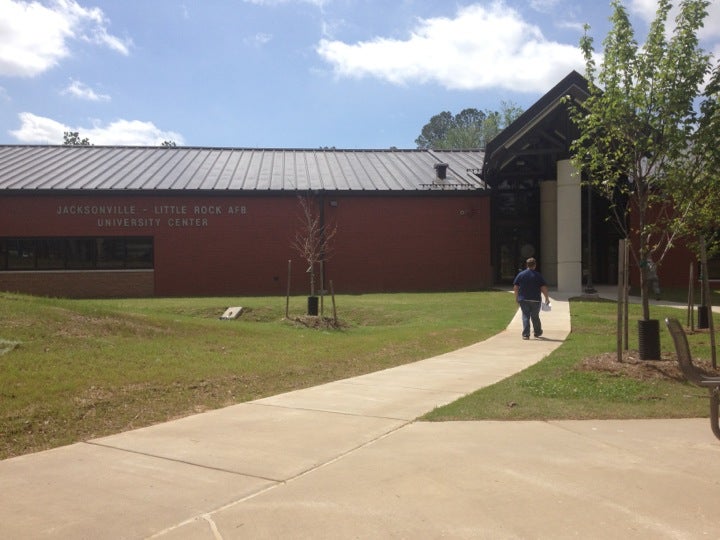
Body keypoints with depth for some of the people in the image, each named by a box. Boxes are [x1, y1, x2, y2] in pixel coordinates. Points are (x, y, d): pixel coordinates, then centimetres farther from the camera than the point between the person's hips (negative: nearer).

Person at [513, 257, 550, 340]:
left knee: (525, 316, 2)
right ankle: (537, 332, 29)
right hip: (535, 300, -1)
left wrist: (516, 297, 14)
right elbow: (544, 288, -5)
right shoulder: (538, 275, -2)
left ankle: (526, 334, -7)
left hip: (523, 299, 1)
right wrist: (547, 298, 4)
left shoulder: (520, 274, 3)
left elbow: (515, 287, 3)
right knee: (535, 316, 14)